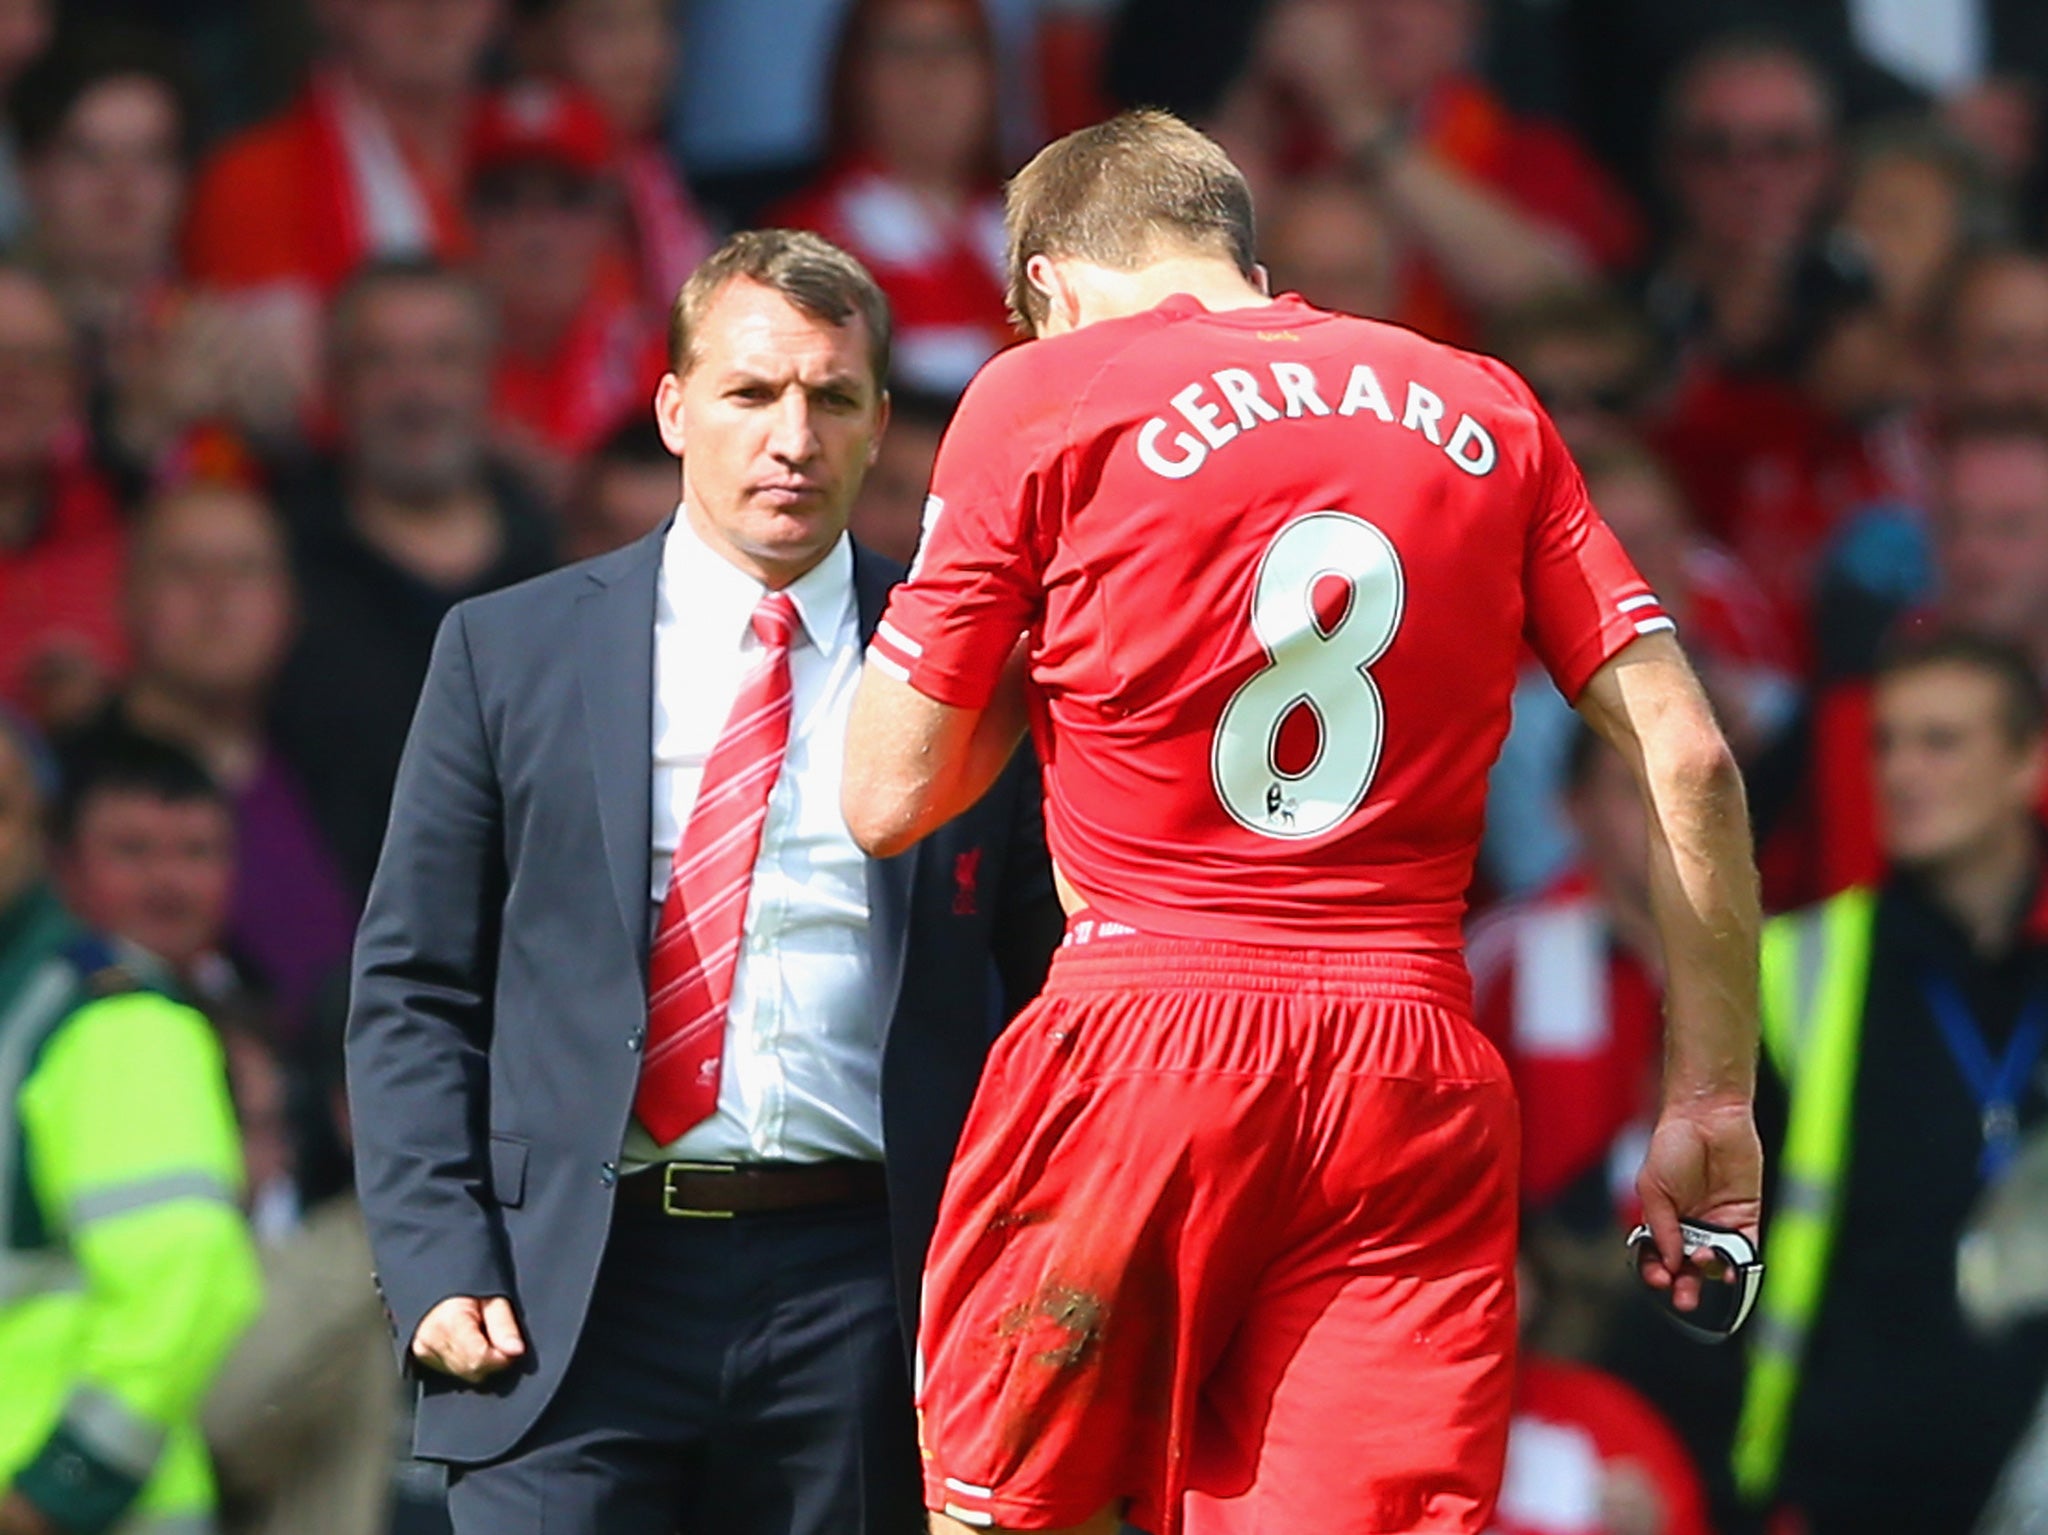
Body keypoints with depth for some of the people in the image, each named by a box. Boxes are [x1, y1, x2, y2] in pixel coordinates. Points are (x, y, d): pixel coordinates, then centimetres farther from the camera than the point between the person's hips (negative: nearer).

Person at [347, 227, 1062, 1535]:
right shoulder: (507, 652, 9)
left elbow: (1052, 992, 11)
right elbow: (413, 987, 8)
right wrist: (439, 1266, -4)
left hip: (859, 1294, 0)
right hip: (574, 1295, 0)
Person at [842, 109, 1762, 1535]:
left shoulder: (1043, 394, 2)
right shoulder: (1488, 413, 13)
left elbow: (890, 801, 4)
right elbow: (1687, 759, 8)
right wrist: (1713, 1098, 12)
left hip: (1139, 1049, -3)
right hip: (1418, 1082, 3)